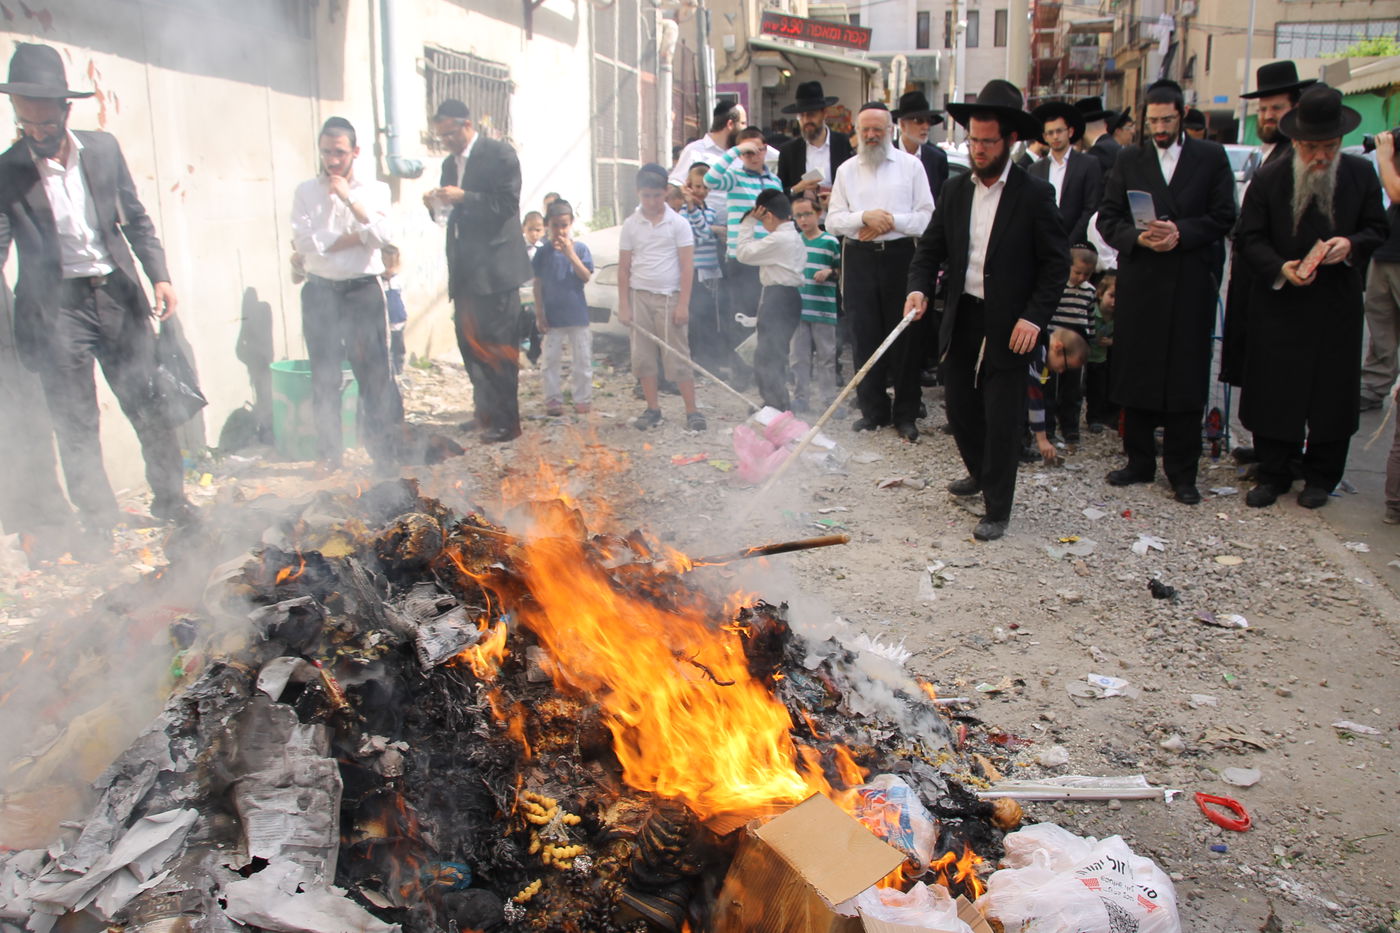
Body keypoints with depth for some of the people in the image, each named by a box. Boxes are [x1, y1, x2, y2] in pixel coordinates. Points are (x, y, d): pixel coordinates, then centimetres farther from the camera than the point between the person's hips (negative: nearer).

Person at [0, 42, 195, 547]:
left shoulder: (104, 149, 3)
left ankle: (170, 497, 25)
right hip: (55, 309, -2)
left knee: (150, 405, 7)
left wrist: (159, 276, 4)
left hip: (117, 297, 2)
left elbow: (135, 219, 11)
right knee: (76, 426, 3)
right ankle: (98, 528, 15)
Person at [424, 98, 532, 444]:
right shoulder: (450, 163, 17)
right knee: (469, 341, 9)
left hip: (495, 266, -8)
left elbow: (507, 205, -14)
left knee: (498, 346, -5)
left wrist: (462, 197, -21)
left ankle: (505, 422, 3)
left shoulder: (499, 154, -6)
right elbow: (456, 213, 18)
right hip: (464, 270, 8)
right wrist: (437, 203, -3)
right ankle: (487, 412, 19)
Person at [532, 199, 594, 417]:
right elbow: (538, 284, 1)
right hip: (552, 315, 0)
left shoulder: (580, 249, -2)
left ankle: (582, 397, 17)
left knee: (582, 358, 6)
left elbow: (586, 277, -13)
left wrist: (570, 254, -22)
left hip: (577, 314, 0)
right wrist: (539, 314, -3)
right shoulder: (543, 253, -1)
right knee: (552, 359, 5)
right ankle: (553, 399, 14)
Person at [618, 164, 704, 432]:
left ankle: (692, 411, 2)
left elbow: (687, 265, -4)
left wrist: (683, 303, -10)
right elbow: (623, 267, 7)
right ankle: (653, 409, 15)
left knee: (677, 356, -3)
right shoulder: (631, 225, 5)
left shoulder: (678, 223, -2)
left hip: (670, 297, -3)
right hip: (640, 296, 3)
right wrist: (623, 305, 1)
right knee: (643, 356, 4)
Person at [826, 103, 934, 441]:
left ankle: (905, 414, 10)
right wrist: (865, 217, -12)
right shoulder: (847, 170, 12)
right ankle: (874, 410, 16)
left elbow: (927, 218, -1)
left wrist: (891, 220, -13)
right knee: (865, 337, 5)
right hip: (859, 259, 2)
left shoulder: (910, 165, 5)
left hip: (900, 257, -2)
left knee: (904, 337, 0)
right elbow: (833, 220, 4)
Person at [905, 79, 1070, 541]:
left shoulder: (1035, 194, -8)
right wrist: (919, 287, -10)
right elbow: (930, 247, 9)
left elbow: (1056, 264, -8)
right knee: (960, 407, 16)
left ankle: (997, 511, 12)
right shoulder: (955, 189, 6)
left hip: (1009, 327, -5)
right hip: (962, 320, 5)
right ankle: (981, 473, 43)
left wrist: (1034, 317, -17)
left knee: (1002, 419, -1)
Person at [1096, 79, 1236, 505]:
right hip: (1139, 281, 2)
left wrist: (1181, 233, -15)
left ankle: (1182, 471, 10)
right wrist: (1137, 237, -14)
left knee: (1186, 379, 1)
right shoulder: (1129, 160, 10)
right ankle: (1140, 462, 18)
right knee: (1135, 374, 6)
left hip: (1190, 283, -1)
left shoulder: (1211, 157, 6)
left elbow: (1223, 217, 1)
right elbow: (1107, 218, 4)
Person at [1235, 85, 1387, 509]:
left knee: (1332, 392, 6)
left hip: (1338, 306, 1)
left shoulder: (1361, 174, 2)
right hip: (1279, 303, -1)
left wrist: (1351, 245, -15)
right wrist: (1280, 268, -19)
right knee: (1273, 392, 3)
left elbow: (1377, 229, 8)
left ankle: (1321, 478, 19)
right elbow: (1250, 238, -2)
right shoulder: (1268, 179, -2)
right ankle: (1273, 475, 17)